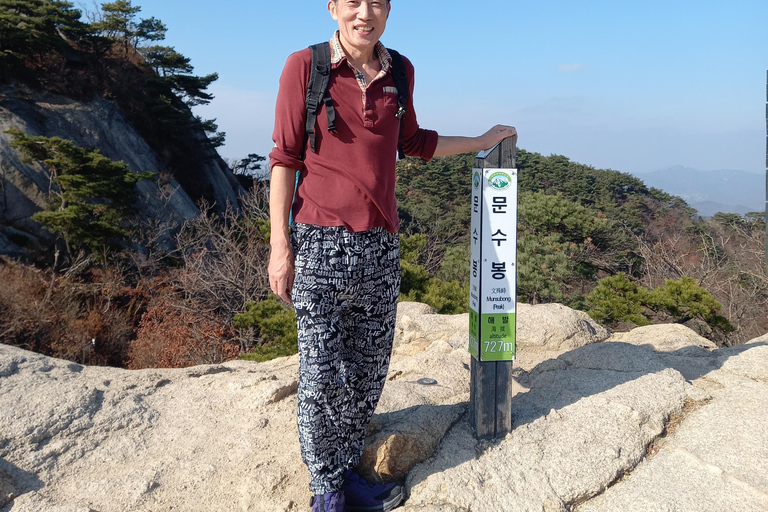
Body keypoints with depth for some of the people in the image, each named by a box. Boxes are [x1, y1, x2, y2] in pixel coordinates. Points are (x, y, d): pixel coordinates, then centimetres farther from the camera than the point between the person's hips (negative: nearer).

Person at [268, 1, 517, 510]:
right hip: (321, 239, -4)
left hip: (380, 243, 5)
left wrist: (479, 142, 28)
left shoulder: (400, 71, 10)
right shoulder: (304, 66, -2)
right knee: (322, 372, 1)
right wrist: (280, 245, -8)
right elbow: (285, 157, -4)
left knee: (369, 367, 10)